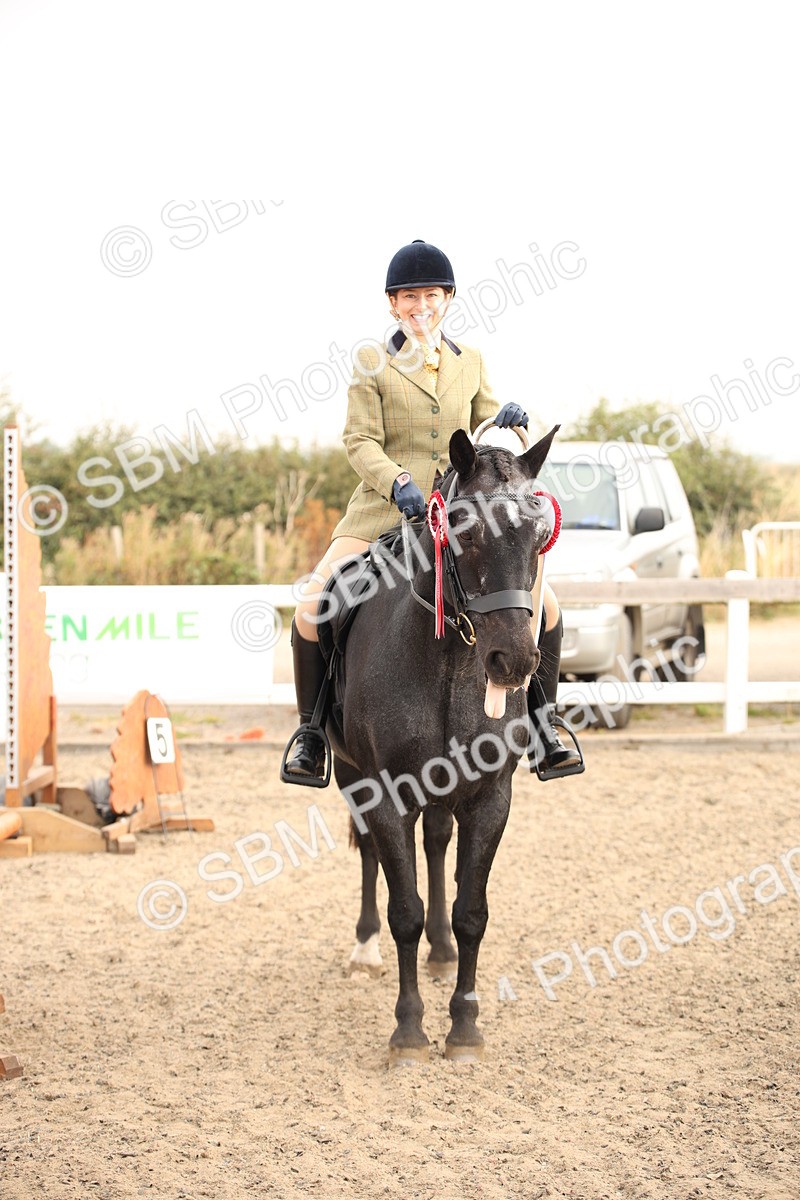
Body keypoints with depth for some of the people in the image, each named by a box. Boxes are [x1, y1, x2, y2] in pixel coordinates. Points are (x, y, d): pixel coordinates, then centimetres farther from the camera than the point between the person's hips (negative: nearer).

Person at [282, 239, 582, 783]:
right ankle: (311, 728, 0)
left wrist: (511, 420, -7)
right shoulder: (373, 362, 3)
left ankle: (540, 720, 10)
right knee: (312, 608, -20)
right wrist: (397, 482, -23)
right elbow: (361, 441, -5)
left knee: (543, 605, -9)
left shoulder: (470, 361, 12)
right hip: (385, 510, -3)